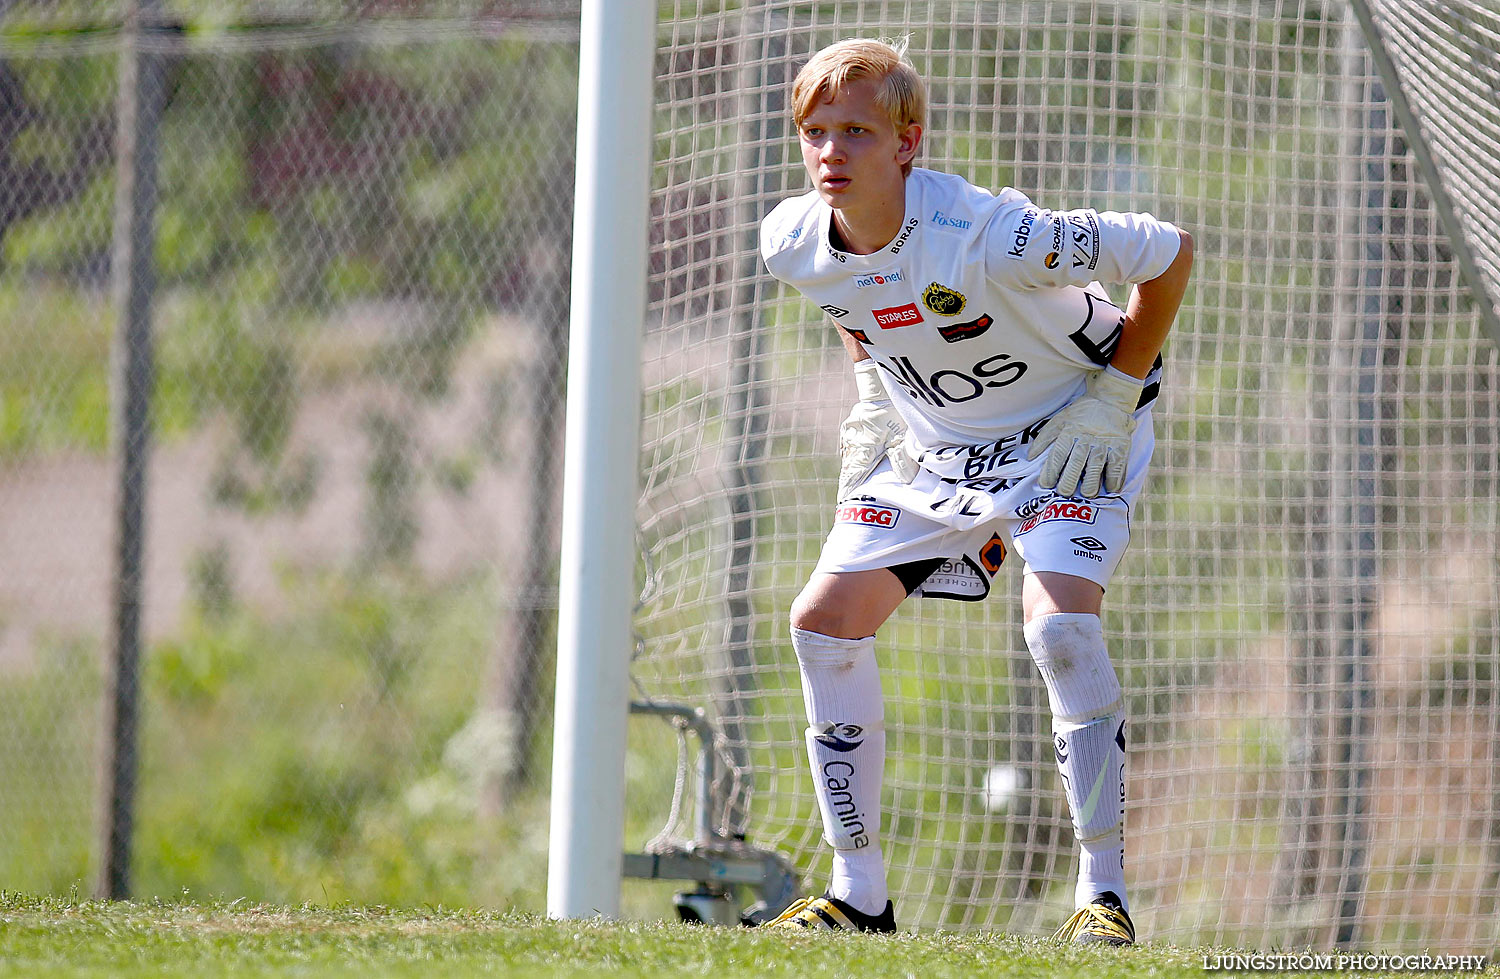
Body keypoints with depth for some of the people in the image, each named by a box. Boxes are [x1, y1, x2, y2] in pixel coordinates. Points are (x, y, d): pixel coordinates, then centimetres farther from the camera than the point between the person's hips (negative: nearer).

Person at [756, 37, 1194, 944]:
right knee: (825, 620, -4)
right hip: (932, 445, 6)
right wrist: (878, 398, 5)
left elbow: (1171, 252, -25)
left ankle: (1105, 891, -18)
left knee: (1059, 622, -28)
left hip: (1066, 434, -6)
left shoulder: (988, 237, -35)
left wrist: (1114, 397, -19)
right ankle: (860, 893, 5)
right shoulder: (793, 241, -15)